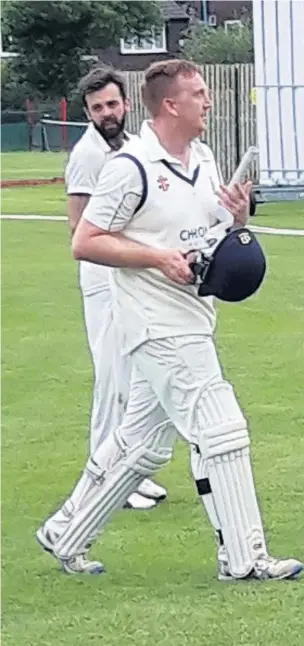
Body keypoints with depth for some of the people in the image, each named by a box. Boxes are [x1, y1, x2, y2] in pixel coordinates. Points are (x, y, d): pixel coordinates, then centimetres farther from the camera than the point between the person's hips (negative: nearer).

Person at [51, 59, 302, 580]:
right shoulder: (132, 167, -14)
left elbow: (218, 238, 21)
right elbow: (84, 243, -13)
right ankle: (242, 558, -4)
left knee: (142, 443, 14)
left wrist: (238, 220, -1)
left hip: (192, 319, 9)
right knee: (220, 432, -10)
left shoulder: (202, 160, 12)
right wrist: (159, 257, -19)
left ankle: (68, 540, 24)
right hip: (159, 325, -9)